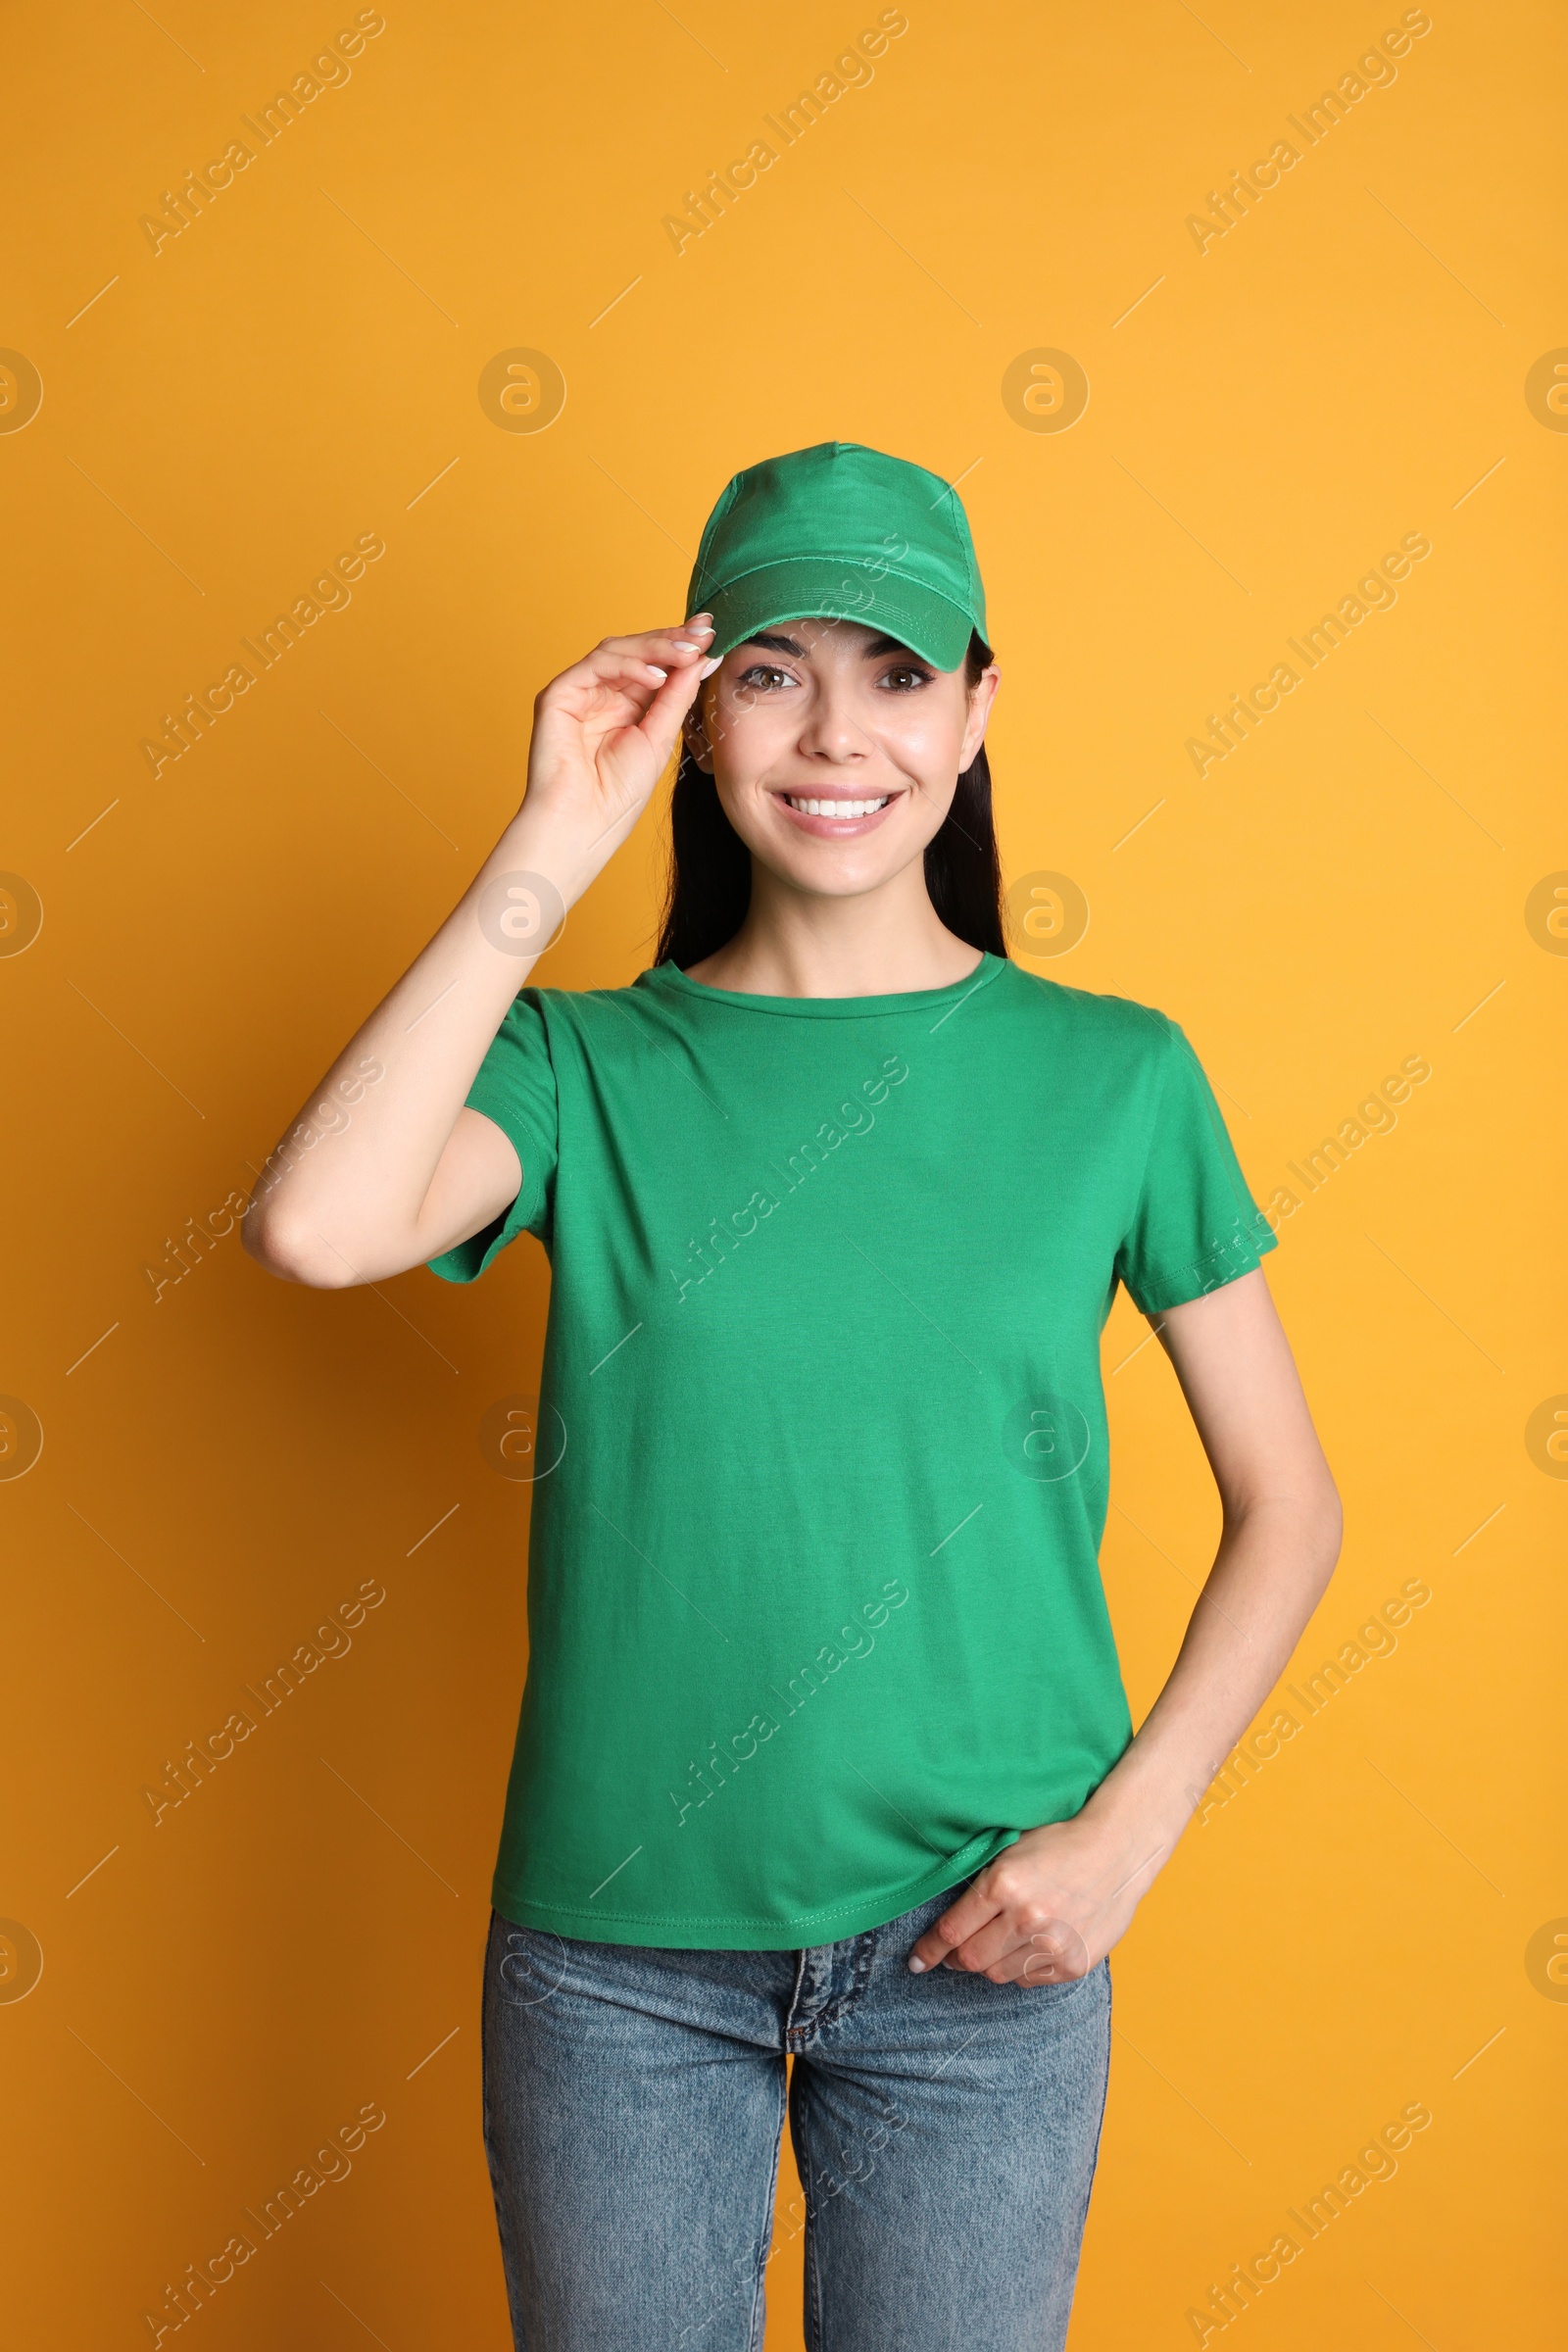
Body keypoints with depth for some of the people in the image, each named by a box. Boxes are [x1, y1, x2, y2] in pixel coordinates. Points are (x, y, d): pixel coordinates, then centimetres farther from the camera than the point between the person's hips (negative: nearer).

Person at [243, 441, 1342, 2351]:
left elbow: (1285, 1504, 3)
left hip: (977, 1954, 0)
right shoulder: (588, 1066, -4)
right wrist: (547, 852, -19)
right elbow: (316, 1228, -25)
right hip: (617, 1942, 0)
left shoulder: (1115, 1077, -3)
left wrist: (1129, 1827, -9)